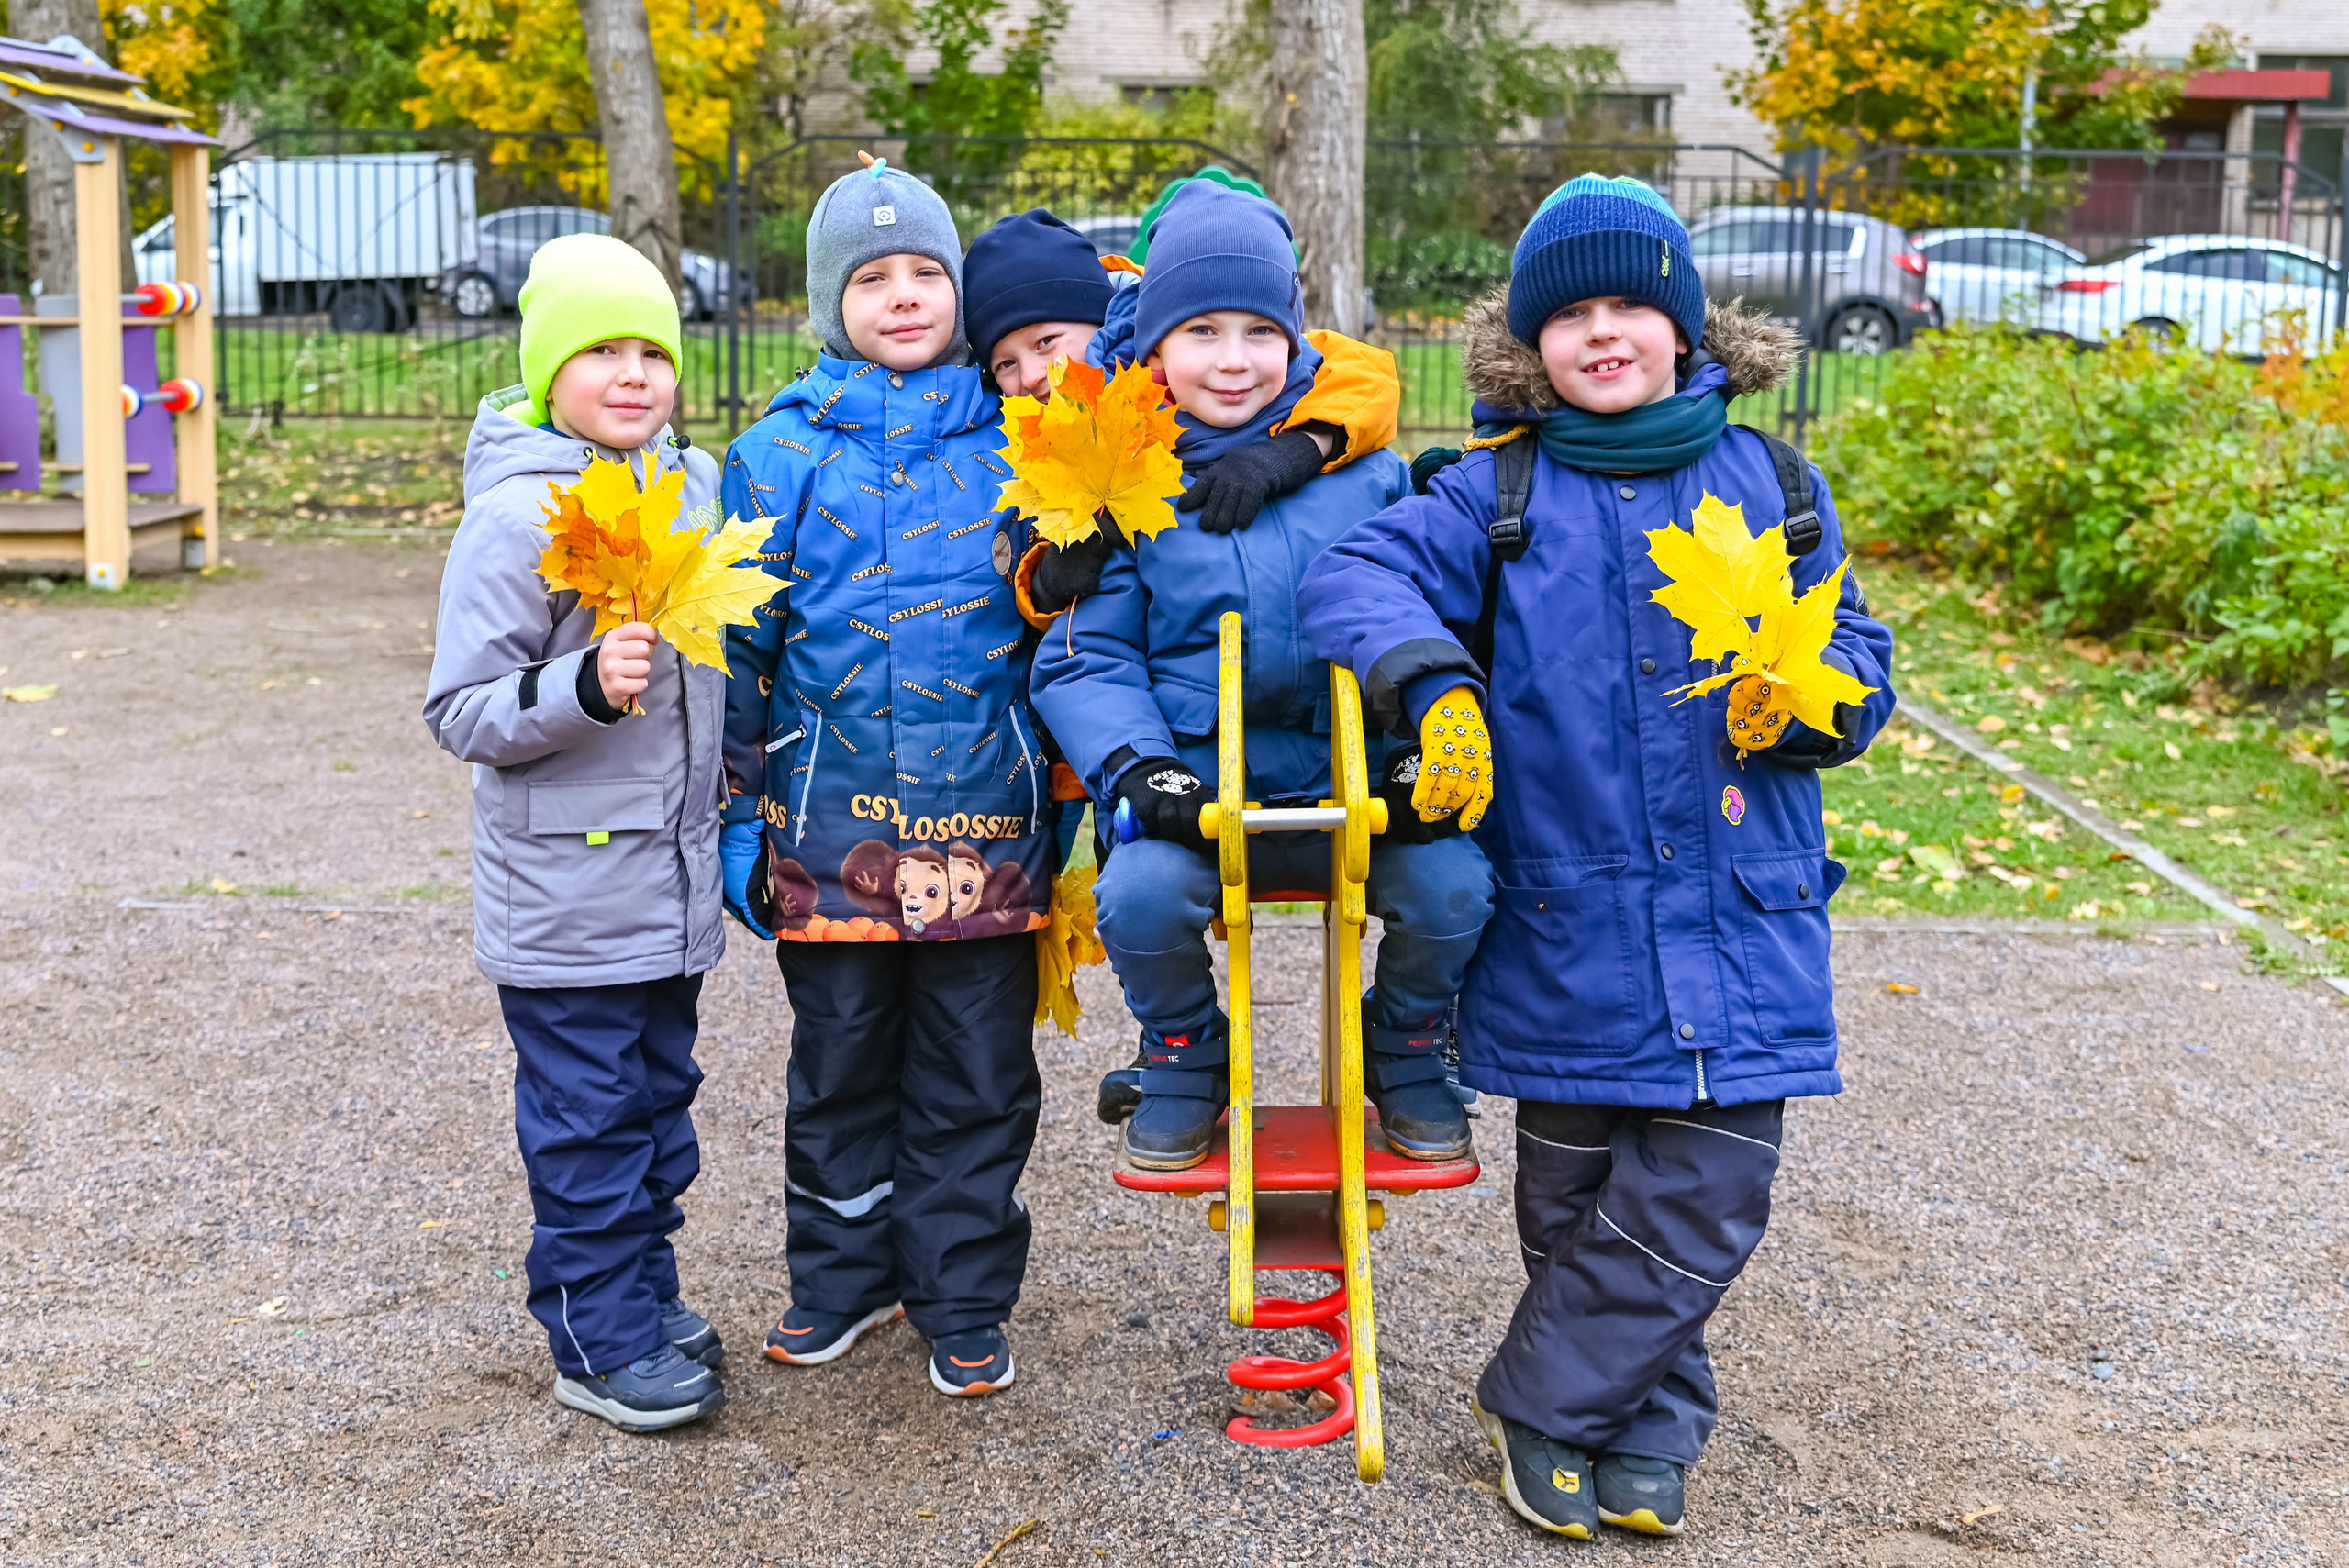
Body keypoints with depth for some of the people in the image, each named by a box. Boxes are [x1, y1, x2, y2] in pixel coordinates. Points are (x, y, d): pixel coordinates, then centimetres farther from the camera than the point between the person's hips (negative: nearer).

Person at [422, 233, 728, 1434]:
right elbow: (460, 713, -15)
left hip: (675, 883, 7)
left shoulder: (696, 489, 5)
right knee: (587, 1122, 3)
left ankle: (645, 1295, 33)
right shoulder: (515, 518, -15)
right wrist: (583, 689, -29)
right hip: (567, 899, -7)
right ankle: (599, 1342, 16)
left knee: (659, 1098, 18)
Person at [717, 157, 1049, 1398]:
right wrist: (739, 812, 4)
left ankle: (964, 1301, 24)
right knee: (839, 1070, 14)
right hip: (832, 832, 0)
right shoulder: (780, 455, 1)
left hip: (986, 830, 0)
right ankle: (841, 1277, 32)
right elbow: (738, 647, 6)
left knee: (978, 1082, 9)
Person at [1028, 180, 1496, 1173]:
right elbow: (1086, 659, 3)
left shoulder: (1365, 472, 6)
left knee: (1452, 885, -23)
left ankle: (1406, 1050, 11)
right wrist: (1134, 767, -13)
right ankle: (1185, 1055, 6)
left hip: (1360, 792, 1)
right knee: (1138, 895, -29)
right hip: (1198, 799, -1)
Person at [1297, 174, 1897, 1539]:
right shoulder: (1500, 496, 3)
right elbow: (1358, 576, -9)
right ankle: (1649, 1425, 32)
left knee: (1702, 1200, 0)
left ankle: (1545, 1399, 20)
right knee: (1576, 1203, 11)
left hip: (1739, 926, 1)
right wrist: (1433, 682, -28)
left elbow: (1856, 657, 10)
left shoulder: (1770, 485, 7)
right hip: (1566, 928, 0)